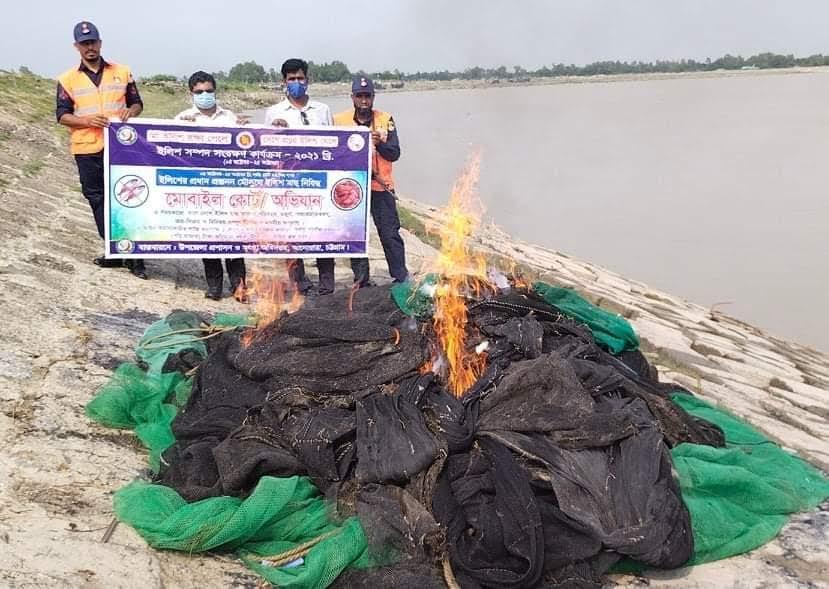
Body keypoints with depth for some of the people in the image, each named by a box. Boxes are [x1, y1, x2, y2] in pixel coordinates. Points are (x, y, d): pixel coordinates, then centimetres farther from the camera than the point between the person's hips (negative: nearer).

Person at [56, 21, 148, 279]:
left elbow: (137, 103, 12)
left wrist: (131, 111, -12)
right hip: (88, 150, 1)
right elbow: (62, 114, 3)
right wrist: (86, 120, -16)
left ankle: (134, 256, 2)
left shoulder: (122, 72, 7)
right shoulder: (67, 79, 5)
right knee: (98, 200, 6)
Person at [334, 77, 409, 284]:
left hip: (381, 186, -1)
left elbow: (394, 153, -3)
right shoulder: (339, 120, 2)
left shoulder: (385, 120, 1)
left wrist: (380, 143, -21)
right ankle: (361, 279, 18)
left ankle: (401, 276, 9)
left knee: (390, 234, -1)